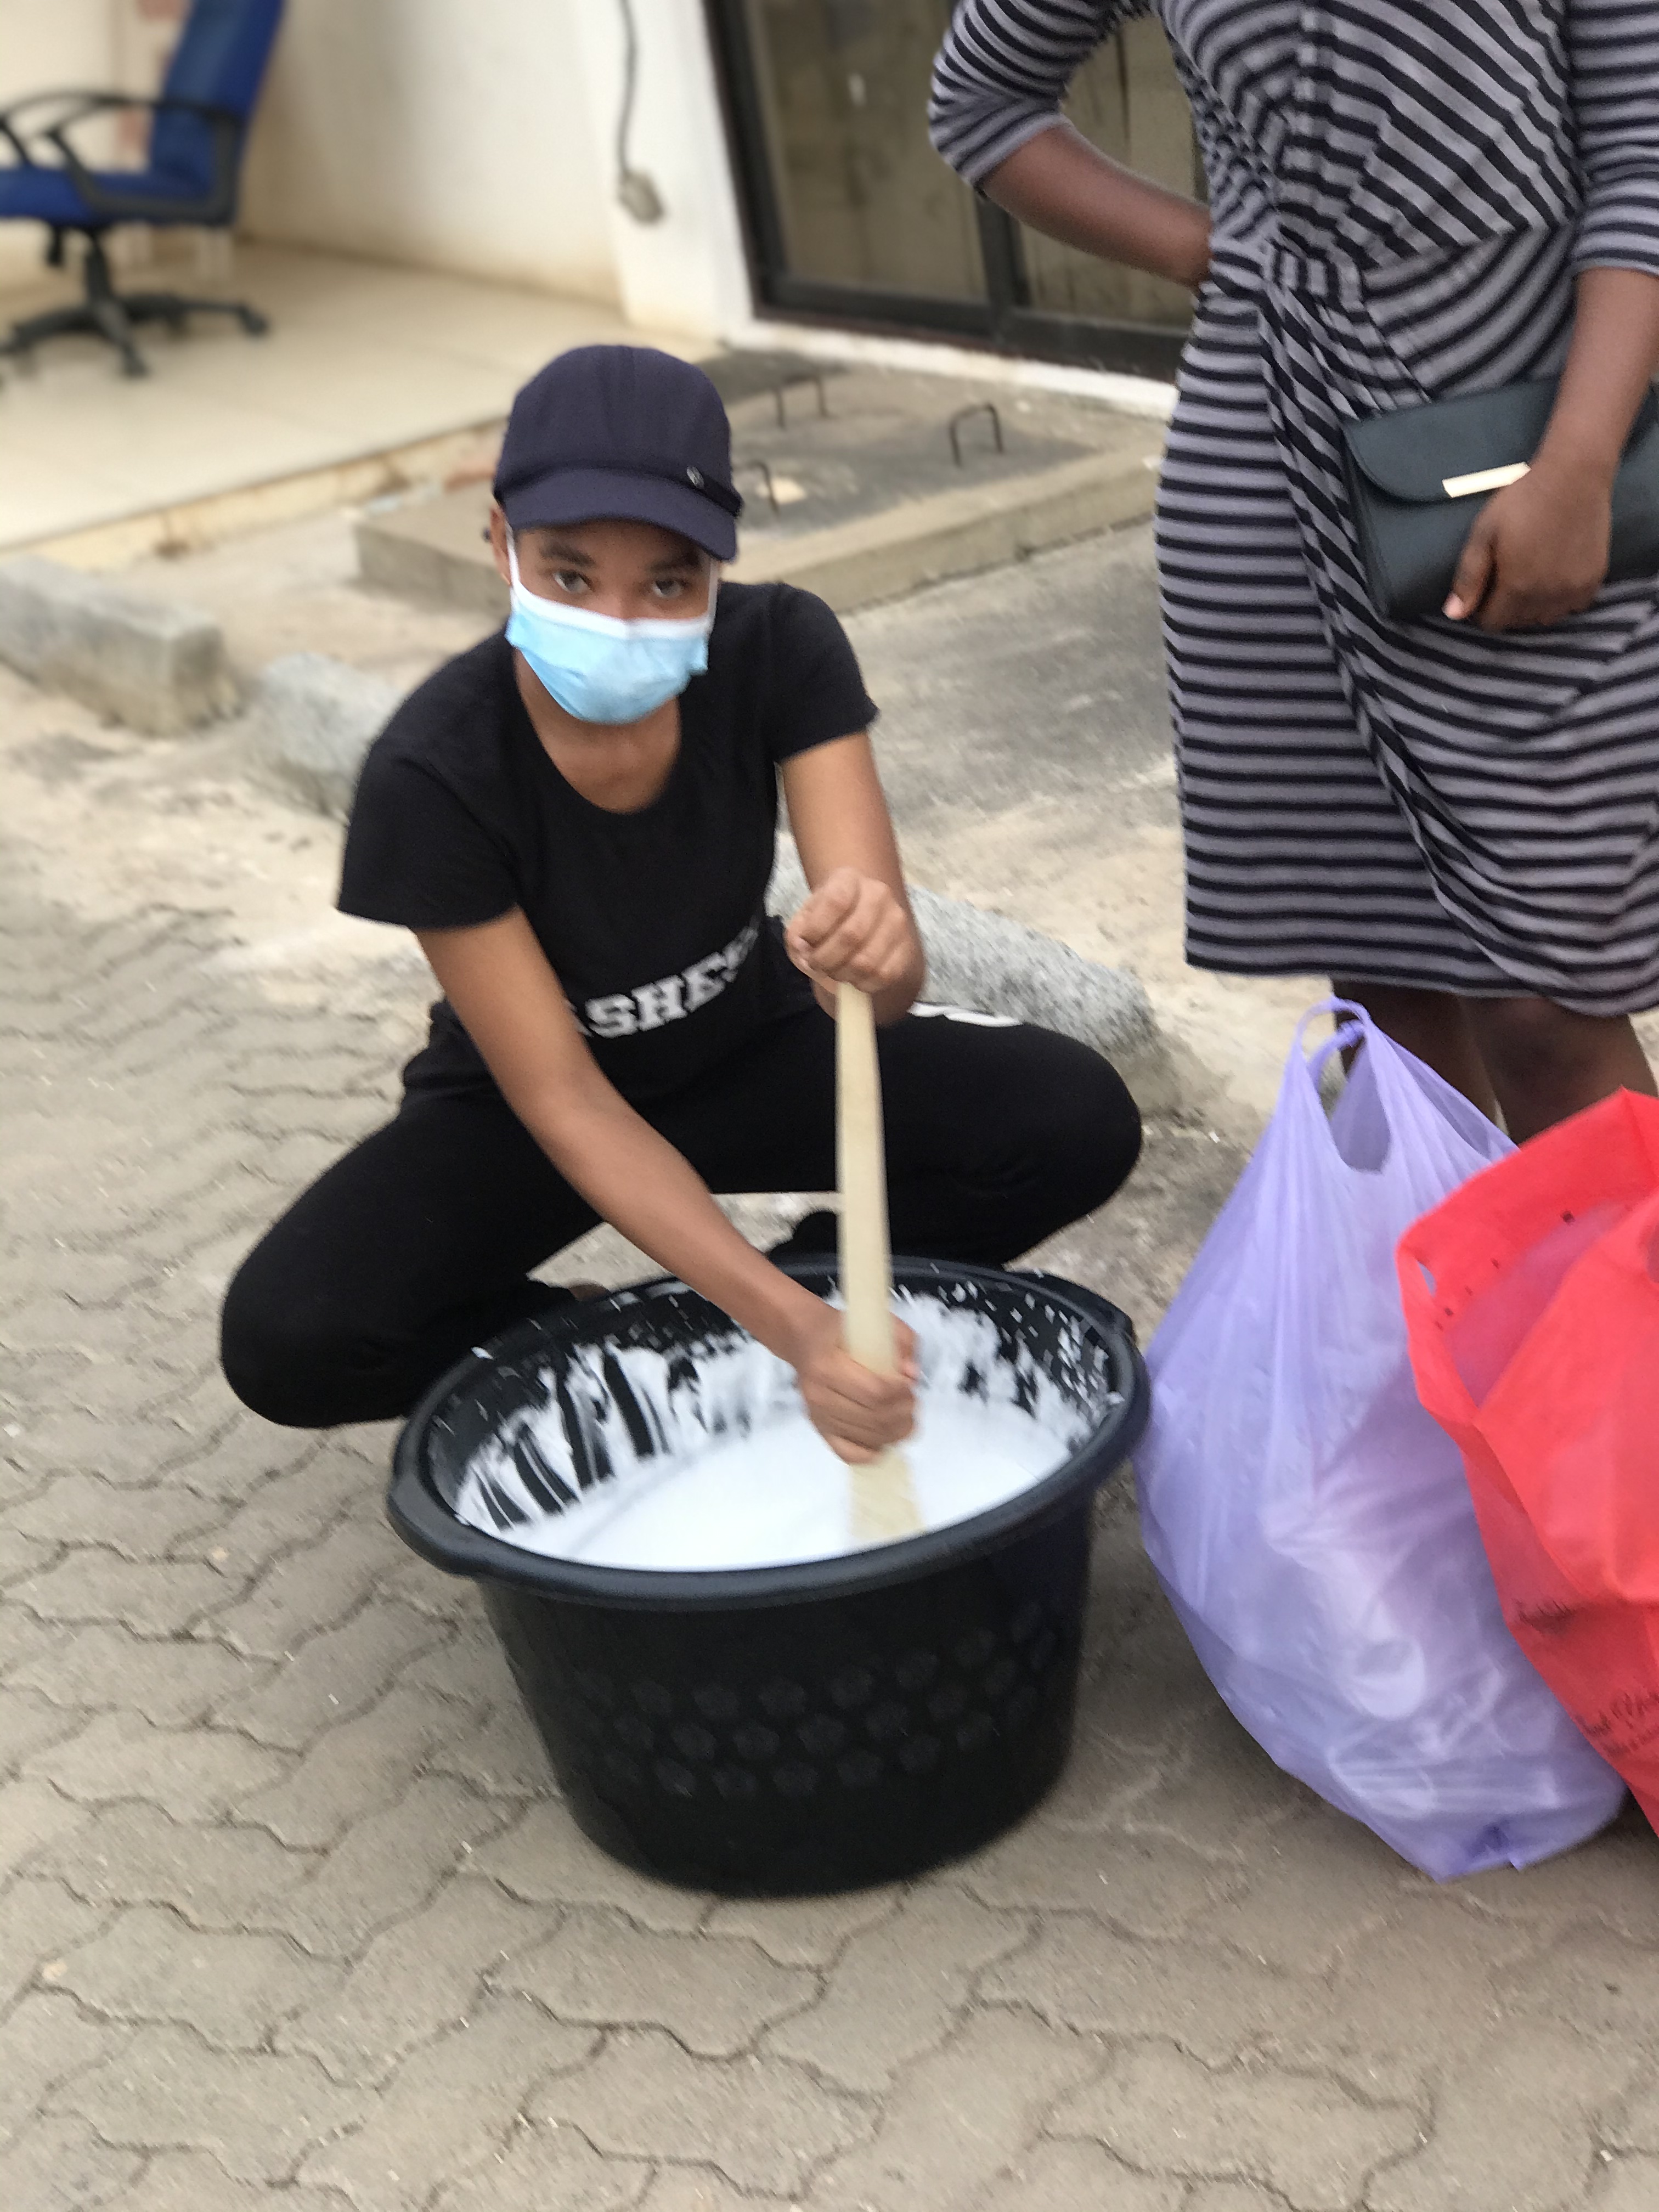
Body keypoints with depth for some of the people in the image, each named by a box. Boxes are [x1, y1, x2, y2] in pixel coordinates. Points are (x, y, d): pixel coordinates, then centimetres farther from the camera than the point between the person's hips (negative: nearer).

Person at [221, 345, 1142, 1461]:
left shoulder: (782, 649, -23)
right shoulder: (434, 773, -30)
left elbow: (885, 974, -29)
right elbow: (567, 1106, -28)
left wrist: (874, 953, -56)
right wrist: (798, 1330, -38)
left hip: (752, 1049, 3)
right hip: (530, 1100, -2)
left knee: (1078, 1120, -21)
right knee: (286, 1341, -28)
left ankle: (714, 1334, -4)